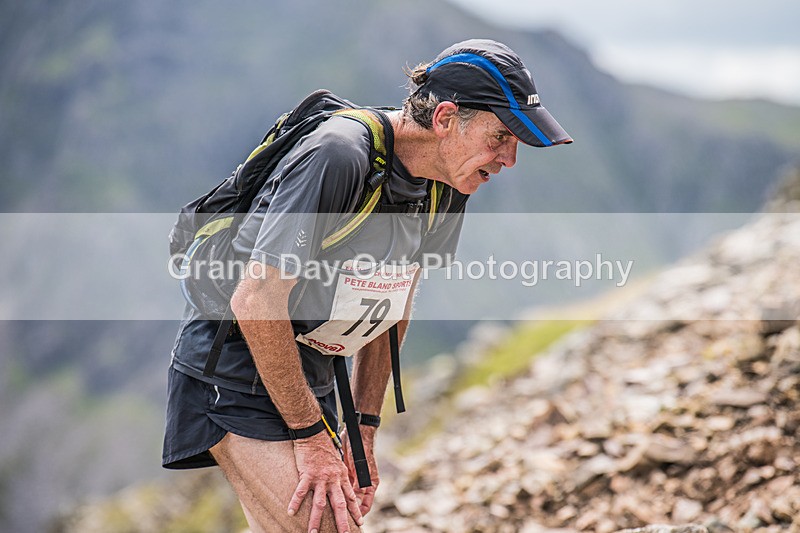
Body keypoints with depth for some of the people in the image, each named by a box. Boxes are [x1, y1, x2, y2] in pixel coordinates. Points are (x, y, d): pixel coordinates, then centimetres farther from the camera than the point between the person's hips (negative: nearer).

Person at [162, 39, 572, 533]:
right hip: (235, 375, -8)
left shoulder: (448, 187, -2)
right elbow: (256, 302, -26)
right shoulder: (337, 157, -27)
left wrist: (364, 430, 8)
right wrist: (311, 436, -20)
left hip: (310, 375, 8)